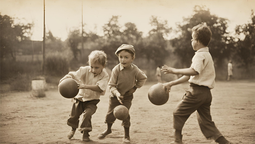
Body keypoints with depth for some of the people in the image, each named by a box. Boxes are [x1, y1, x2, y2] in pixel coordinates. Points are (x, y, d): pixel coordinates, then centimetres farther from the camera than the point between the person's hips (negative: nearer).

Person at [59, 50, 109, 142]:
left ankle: (85, 133, -8)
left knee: (87, 113, -25)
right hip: (80, 97, 3)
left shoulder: (104, 76, -18)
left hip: (92, 100, -2)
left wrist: (85, 86, -41)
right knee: (74, 114, 6)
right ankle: (73, 128, 39)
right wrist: (65, 78, -40)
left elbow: (99, 88, -31)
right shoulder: (85, 70, -12)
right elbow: (73, 74, -17)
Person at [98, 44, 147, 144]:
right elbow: (111, 85, -19)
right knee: (110, 114, 7)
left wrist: (135, 87, -5)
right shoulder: (116, 70, -22)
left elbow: (143, 78, 3)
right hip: (115, 95, 0)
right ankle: (108, 129, 36)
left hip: (127, 96, 0)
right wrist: (117, 94, -33)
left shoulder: (135, 70, -17)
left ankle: (126, 135, 11)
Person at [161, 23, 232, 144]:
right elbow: (189, 76, 21)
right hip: (206, 93, 9)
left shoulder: (200, 55, -9)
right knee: (206, 122, 11)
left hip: (197, 91, -9)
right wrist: (171, 84, 19)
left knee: (178, 113, 5)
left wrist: (174, 70, -21)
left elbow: (193, 71, -28)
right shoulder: (206, 54, 22)